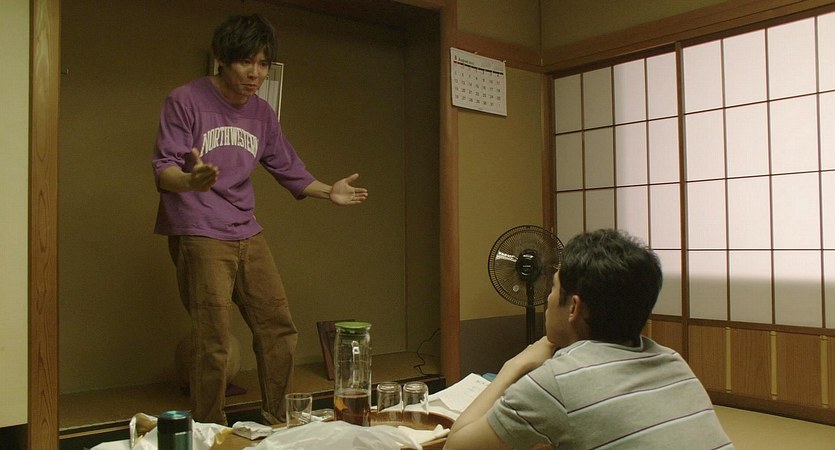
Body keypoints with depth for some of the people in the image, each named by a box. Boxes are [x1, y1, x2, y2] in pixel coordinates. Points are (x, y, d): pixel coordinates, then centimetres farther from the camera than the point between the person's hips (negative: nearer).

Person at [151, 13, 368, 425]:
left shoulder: (262, 114, 12)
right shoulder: (185, 101, -5)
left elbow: (287, 167, 22)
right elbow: (163, 169, -12)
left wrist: (329, 191, 11)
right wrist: (191, 180, -35)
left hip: (247, 234, 6)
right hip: (199, 235, -6)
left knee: (279, 330, 7)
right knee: (213, 344, -8)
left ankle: (277, 423, 23)